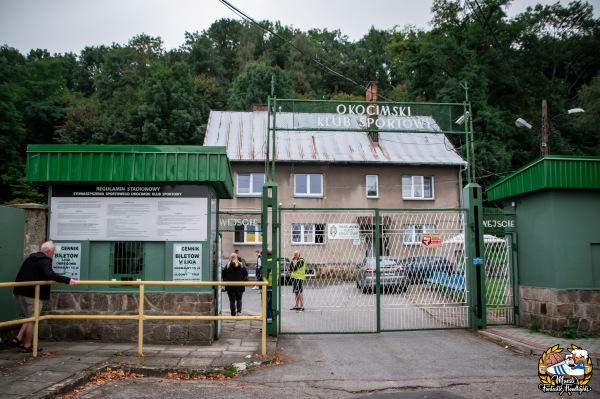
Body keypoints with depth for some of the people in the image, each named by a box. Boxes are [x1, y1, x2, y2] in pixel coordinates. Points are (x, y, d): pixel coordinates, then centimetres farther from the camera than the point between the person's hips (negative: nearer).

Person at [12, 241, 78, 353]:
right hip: (35, 295, -8)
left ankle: (18, 339, 14)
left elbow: (20, 274, 19)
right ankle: (27, 346, 7)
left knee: (29, 317, 21)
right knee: (32, 320, 1)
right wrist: (68, 280, -39)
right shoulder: (45, 261, -14)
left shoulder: (30, 258, 14)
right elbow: (51, 275, -32)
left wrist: (16, 290, 27)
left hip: (22, 293, 8)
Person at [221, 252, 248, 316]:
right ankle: (239, 311, 0)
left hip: (230, 286, -2)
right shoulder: (241, 265, 0)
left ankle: (233, 314, 5)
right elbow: (246, 274, 5)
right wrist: (243, 280, 17)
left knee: (232, 300, 5)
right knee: (239, 299, 18)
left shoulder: (228, 266, -6)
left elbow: (223, 275, -1)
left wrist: (225, 280, 16)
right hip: (240, 286, 2)